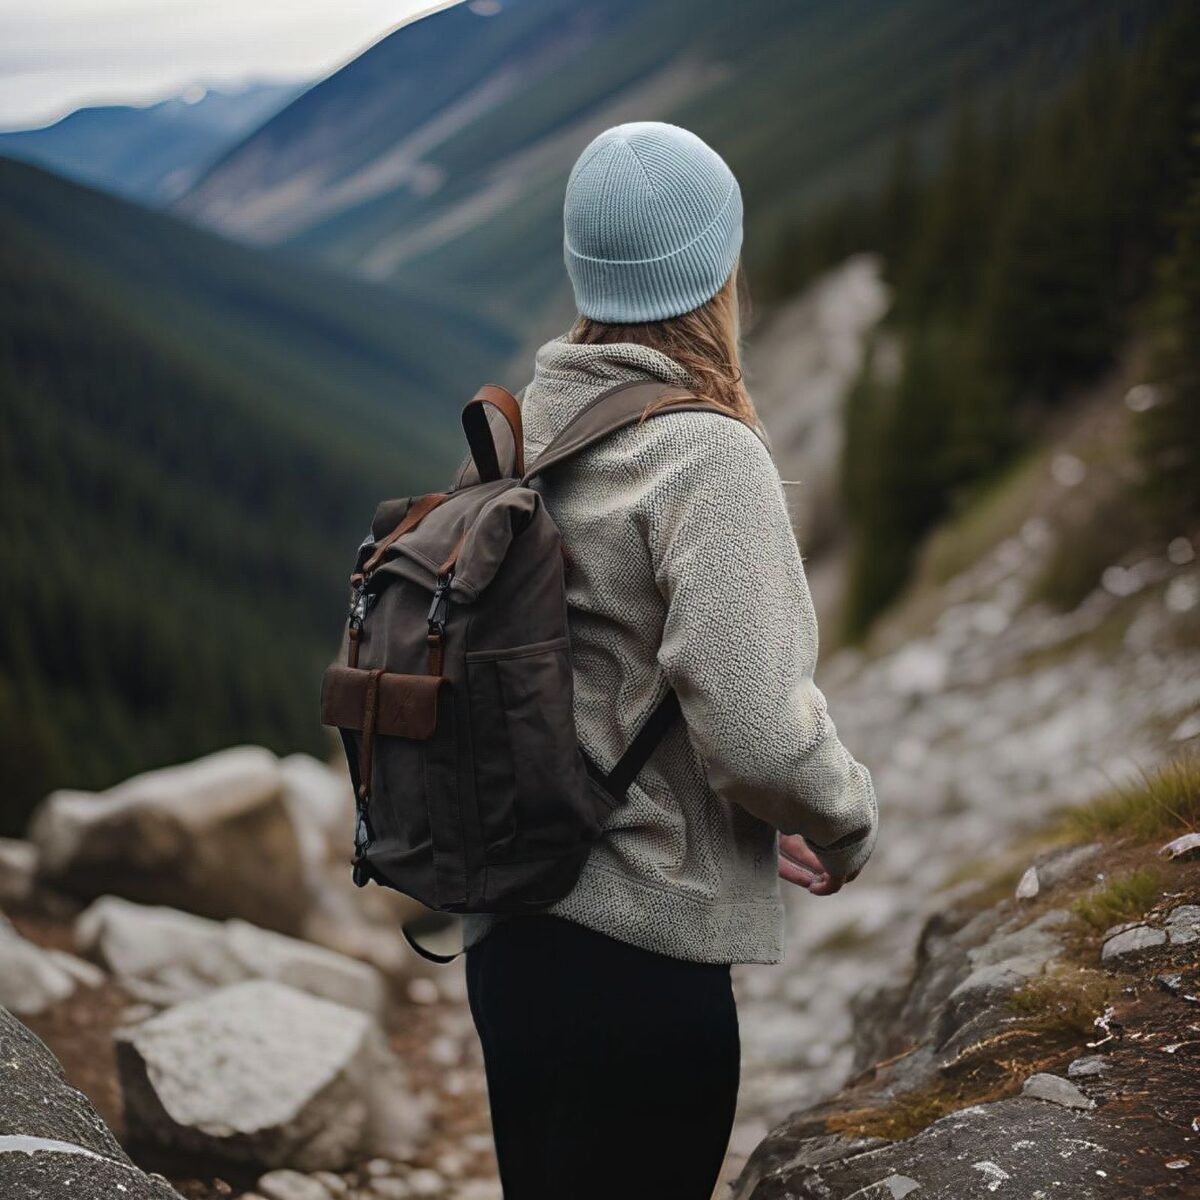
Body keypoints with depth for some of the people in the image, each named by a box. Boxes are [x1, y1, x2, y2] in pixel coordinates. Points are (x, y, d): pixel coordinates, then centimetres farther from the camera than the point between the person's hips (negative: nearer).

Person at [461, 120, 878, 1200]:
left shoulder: (527, 435, 5)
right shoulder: (707, 459, -18)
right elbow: (756, 724, -25)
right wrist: (846, 827, -4)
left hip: (508, 934, 8)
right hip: (640, 959, -8)